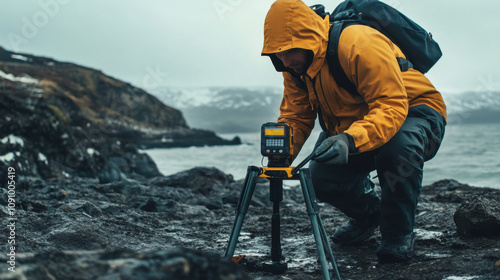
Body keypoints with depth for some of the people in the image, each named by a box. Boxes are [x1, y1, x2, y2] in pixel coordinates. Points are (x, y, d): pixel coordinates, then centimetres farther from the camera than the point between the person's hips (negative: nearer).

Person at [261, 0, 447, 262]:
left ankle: (399, 233, -14)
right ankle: (368, 211, 20)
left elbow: (392, 106, -38)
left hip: (413, 111, -6)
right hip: (354, 123, 7)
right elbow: (295, 117, -4)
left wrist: (350, 140, -54)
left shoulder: (360, 45, -32)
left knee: (398, 146, -40)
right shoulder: (295, 68, -7)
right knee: (320, 177, -14)